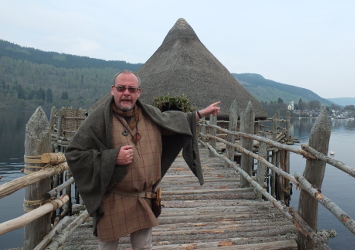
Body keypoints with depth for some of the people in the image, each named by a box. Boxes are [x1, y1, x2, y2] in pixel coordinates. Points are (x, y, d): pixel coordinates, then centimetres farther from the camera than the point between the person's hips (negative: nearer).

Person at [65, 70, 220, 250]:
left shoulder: (150, 114, 1)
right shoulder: (99, 119, -15)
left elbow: (170, 119, 20)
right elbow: (73, 154, -15)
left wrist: (201, 113, 21)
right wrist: (112, 157, -23)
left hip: (144, 199, 4)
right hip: (112, 201, -4)